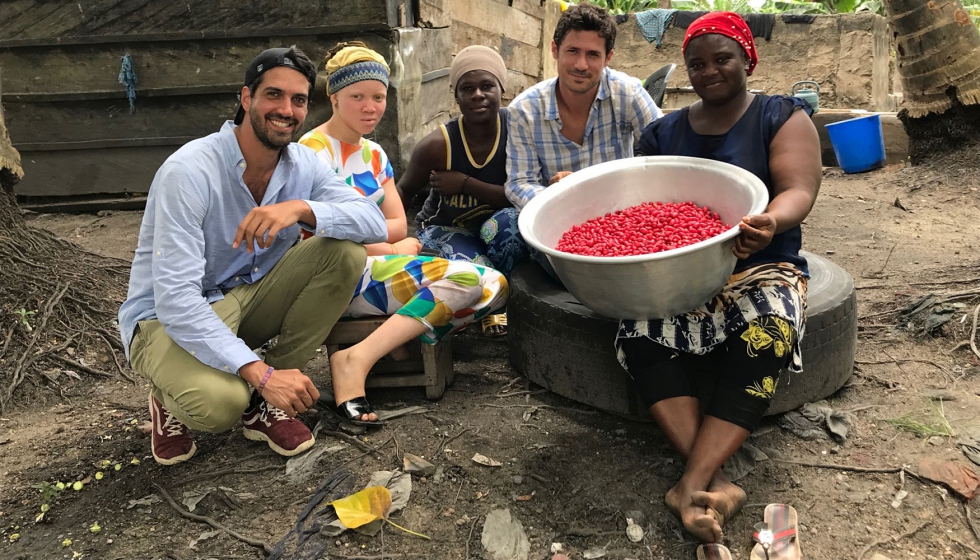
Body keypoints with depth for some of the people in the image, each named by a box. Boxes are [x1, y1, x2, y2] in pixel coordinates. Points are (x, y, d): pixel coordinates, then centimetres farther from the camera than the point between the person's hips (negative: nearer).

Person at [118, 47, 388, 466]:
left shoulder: (303, 164, -5)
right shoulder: (189, 172, -24)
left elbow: (375, 223, -17)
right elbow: (175, 299, -30)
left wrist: (302, 208, -35)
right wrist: (260, 373, -37)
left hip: (249, 299, 6)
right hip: (167, 318, -6)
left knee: (346, 251, -16)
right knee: (220, 401, -37)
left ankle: (264, 403, -7)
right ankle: (174, 400, 5)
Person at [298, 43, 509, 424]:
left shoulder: (374, 154, 17)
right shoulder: (315, 151, -8)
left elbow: (399, 225, 10)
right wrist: (389, 249, -7)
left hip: (372, 268, 8)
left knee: (495, 287, -9)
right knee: (468, 280, -25)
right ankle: (355, 361, -26)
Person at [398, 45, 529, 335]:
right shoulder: (438, 145, -20)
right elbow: (404, 191, -3)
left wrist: (466, 184, -27)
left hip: (494, 225, 2)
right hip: (446, 228, -1)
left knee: (509, 222, -34)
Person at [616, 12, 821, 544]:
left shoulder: (782, 117, 5)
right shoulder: (662, 132, 15)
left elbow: (798, 191, -10)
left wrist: (771, 223, -34)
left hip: (759, 267, -2)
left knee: (763, 339, -35)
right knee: (641, 336, -29)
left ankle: (692, 486, -36)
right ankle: (715, 483, -33)